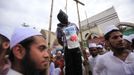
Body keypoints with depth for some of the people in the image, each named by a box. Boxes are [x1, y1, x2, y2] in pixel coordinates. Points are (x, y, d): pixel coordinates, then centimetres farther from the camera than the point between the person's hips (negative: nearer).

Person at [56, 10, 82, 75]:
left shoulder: (73, 25, 7)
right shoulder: (59, 28, -5)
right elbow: (59, 40, 1)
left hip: (77, 47, 4)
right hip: (68, 49, -3)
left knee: (78, 65, 12)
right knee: (69, 66, 5)